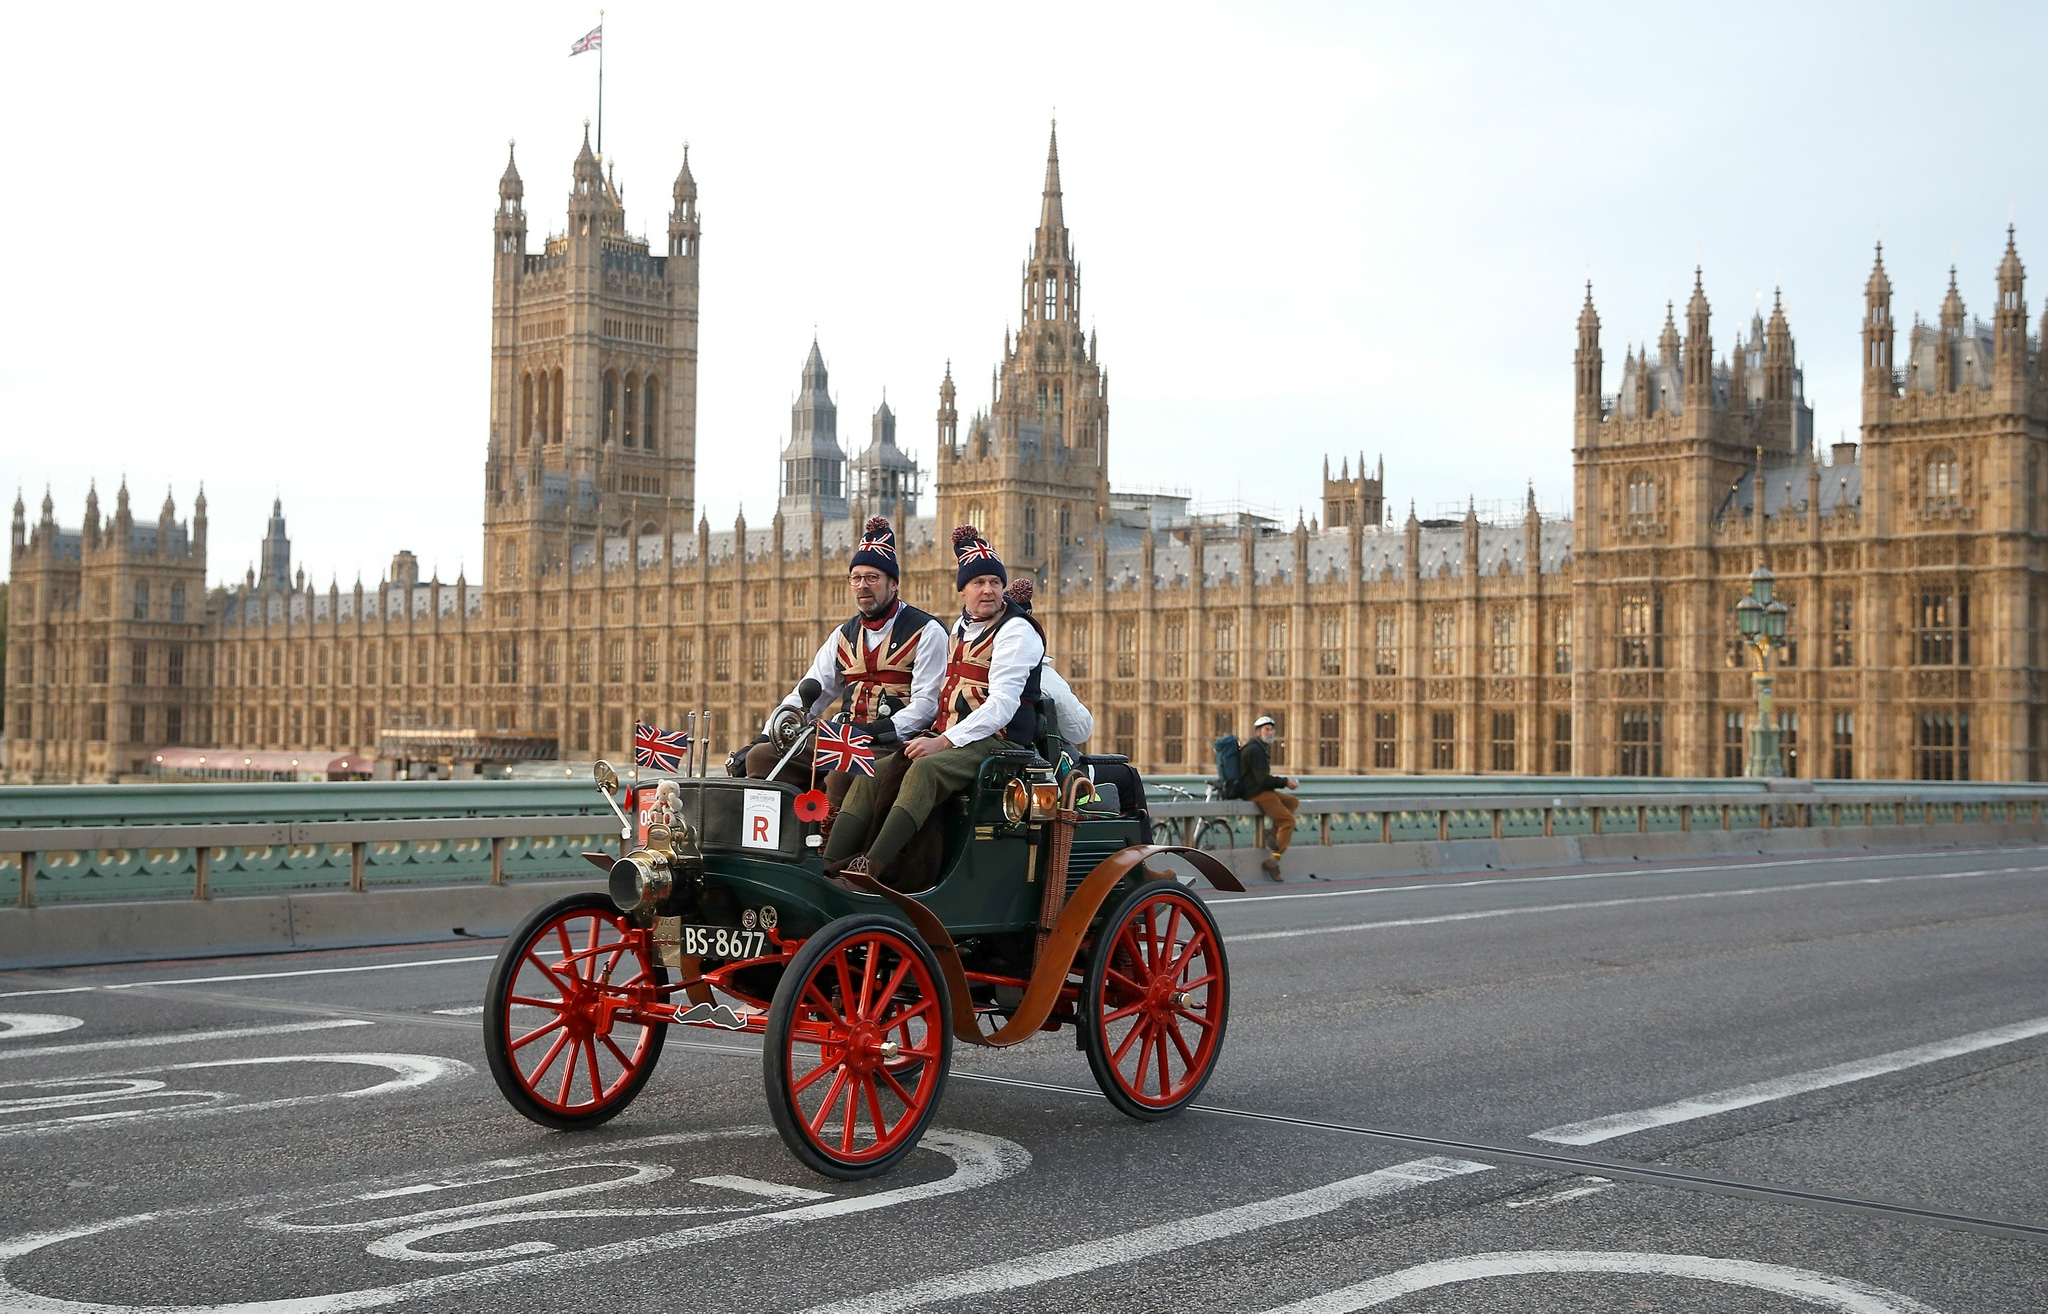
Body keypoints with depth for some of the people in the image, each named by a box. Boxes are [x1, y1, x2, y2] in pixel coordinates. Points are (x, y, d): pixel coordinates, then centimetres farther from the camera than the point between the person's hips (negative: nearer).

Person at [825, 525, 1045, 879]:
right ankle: (828, 866, -21)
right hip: (946, 736, 8)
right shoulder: (961, 626, 19)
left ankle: (871, 867, -44)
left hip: (995, 741, -8)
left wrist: (943, 742, -22)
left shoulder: (1016, 631, -8)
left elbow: (1003, 705, -18)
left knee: (924, 769, -34)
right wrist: (930, 737, 11)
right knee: (872, 775, -11)